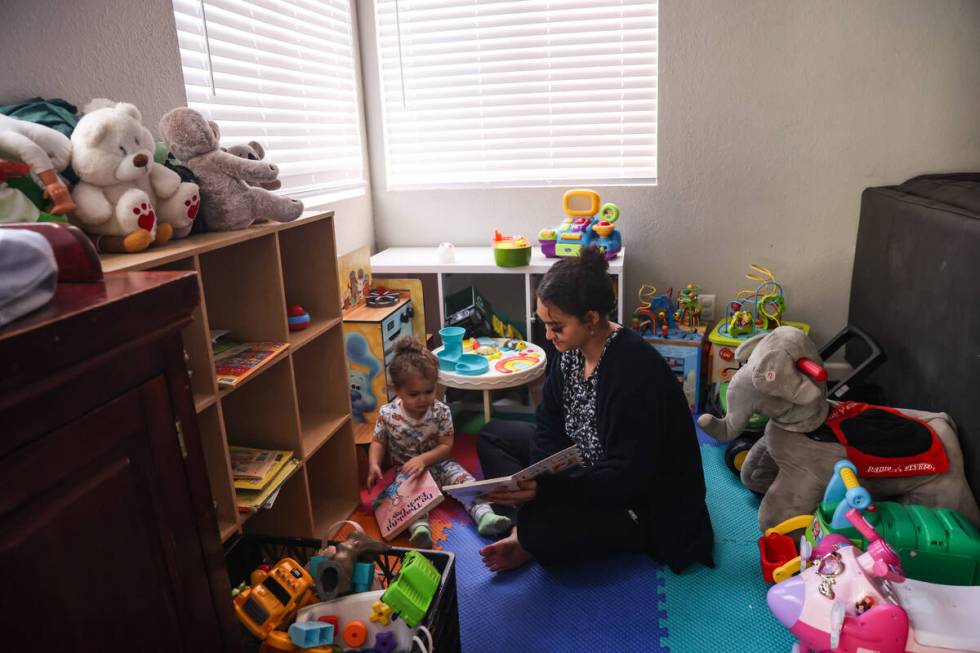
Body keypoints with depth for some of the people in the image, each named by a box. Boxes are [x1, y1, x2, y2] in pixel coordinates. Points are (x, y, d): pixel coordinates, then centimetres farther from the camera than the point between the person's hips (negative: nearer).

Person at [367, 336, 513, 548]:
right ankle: (419, 528, -51)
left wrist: (423, 459, -25)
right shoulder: (387, 414, -13)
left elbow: (446, 445, -11)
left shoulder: (441, 412, -13)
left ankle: (484, 515, -31)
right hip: (405, 471, -1)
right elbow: (378, 442, 1)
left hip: (436, 464, 2)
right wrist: (374, 465, -17)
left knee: (463, 478, -20)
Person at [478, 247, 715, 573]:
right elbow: (549, 426, 0)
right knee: (493, 435, 8)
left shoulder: (634, 369, -32)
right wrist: (534, 486, -15)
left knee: (539, 532, -35)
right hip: (586, 468, 10)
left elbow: (627, 476, -30)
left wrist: (543, 490, -36)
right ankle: (527, 521, -8)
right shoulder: (570, 348, -7)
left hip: (642, 503, -9)